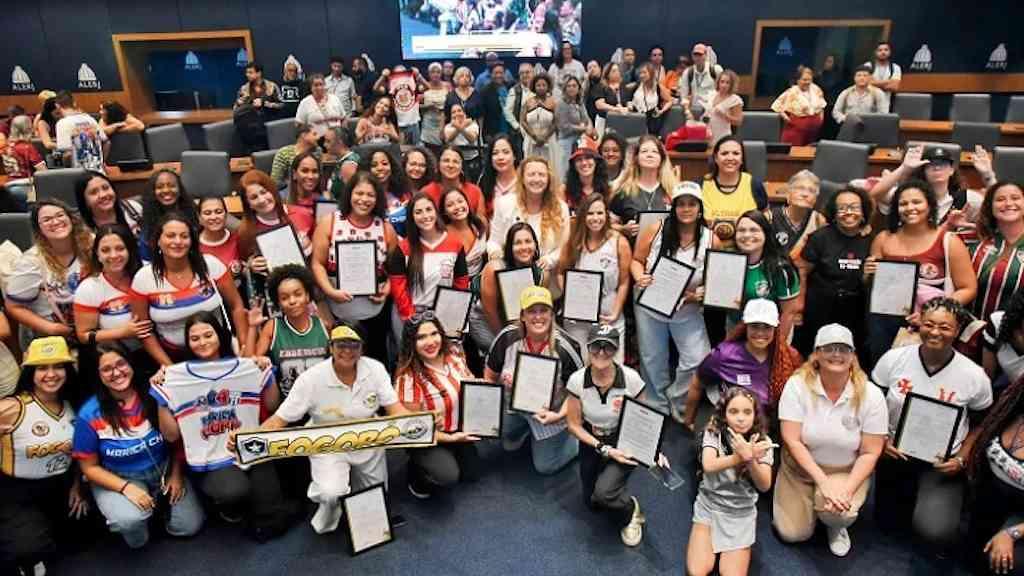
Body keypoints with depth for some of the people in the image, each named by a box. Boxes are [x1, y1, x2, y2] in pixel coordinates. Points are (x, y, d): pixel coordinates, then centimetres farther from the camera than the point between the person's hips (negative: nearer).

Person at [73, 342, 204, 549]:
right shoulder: (90, 415, -16)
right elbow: (89, 467, -7)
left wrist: (176, 474, -9)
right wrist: (126, 487, -20)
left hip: (164, 470, 2)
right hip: (117, 479, -2)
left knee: (190, 526, -2)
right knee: (130, 520, -32)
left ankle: (160, 501, 27)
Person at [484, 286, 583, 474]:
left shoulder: (564, 346, -28)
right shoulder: (507, 337, -22)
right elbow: (489, 377, -7)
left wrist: (560, 415, -28)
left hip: (549, 412, -3)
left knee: (545, 467, 13)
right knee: (508, 445, 26)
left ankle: (575, 435, 34)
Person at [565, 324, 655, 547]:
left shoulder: (631, 378, -24)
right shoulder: (577, 380, -20)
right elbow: (574, 425, -9)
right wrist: (604, 449, -18)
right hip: (592, 444, 3)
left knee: (603, 493, -24)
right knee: (591, 503, 11)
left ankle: (630, 510, 10)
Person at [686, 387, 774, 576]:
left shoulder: (762, 441, -6)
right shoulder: (713, 433, -10)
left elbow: (764, 486, -14)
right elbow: (708, 466, -27)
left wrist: (750, 459, -33)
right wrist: (742, 456, -38)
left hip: (741, 513, 1)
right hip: (709, 506, -1)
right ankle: (713, 547, 14)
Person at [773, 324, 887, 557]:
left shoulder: (871, 395, -16)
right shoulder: (797, 385, -19)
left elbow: (870, 453, -11)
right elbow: (792, 441, -18)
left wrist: (848, 489, -23)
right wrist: (823, 482, -24)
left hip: (847, 471, 0)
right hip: (800, 467, 0)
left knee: (837, 511, -30)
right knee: (793, 534, -6)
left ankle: (836, 525, 10)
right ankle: (812, 500, 28)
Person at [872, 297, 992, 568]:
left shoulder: (974, 376, -13)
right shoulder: (894, 359, -12)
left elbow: (981, 424, 2)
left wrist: (962, 458, -11)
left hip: (942, 462, -2)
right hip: (895, 454, 2)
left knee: (934, 532, -23)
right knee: (888, 522, 15)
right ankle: (914, 499, 45)